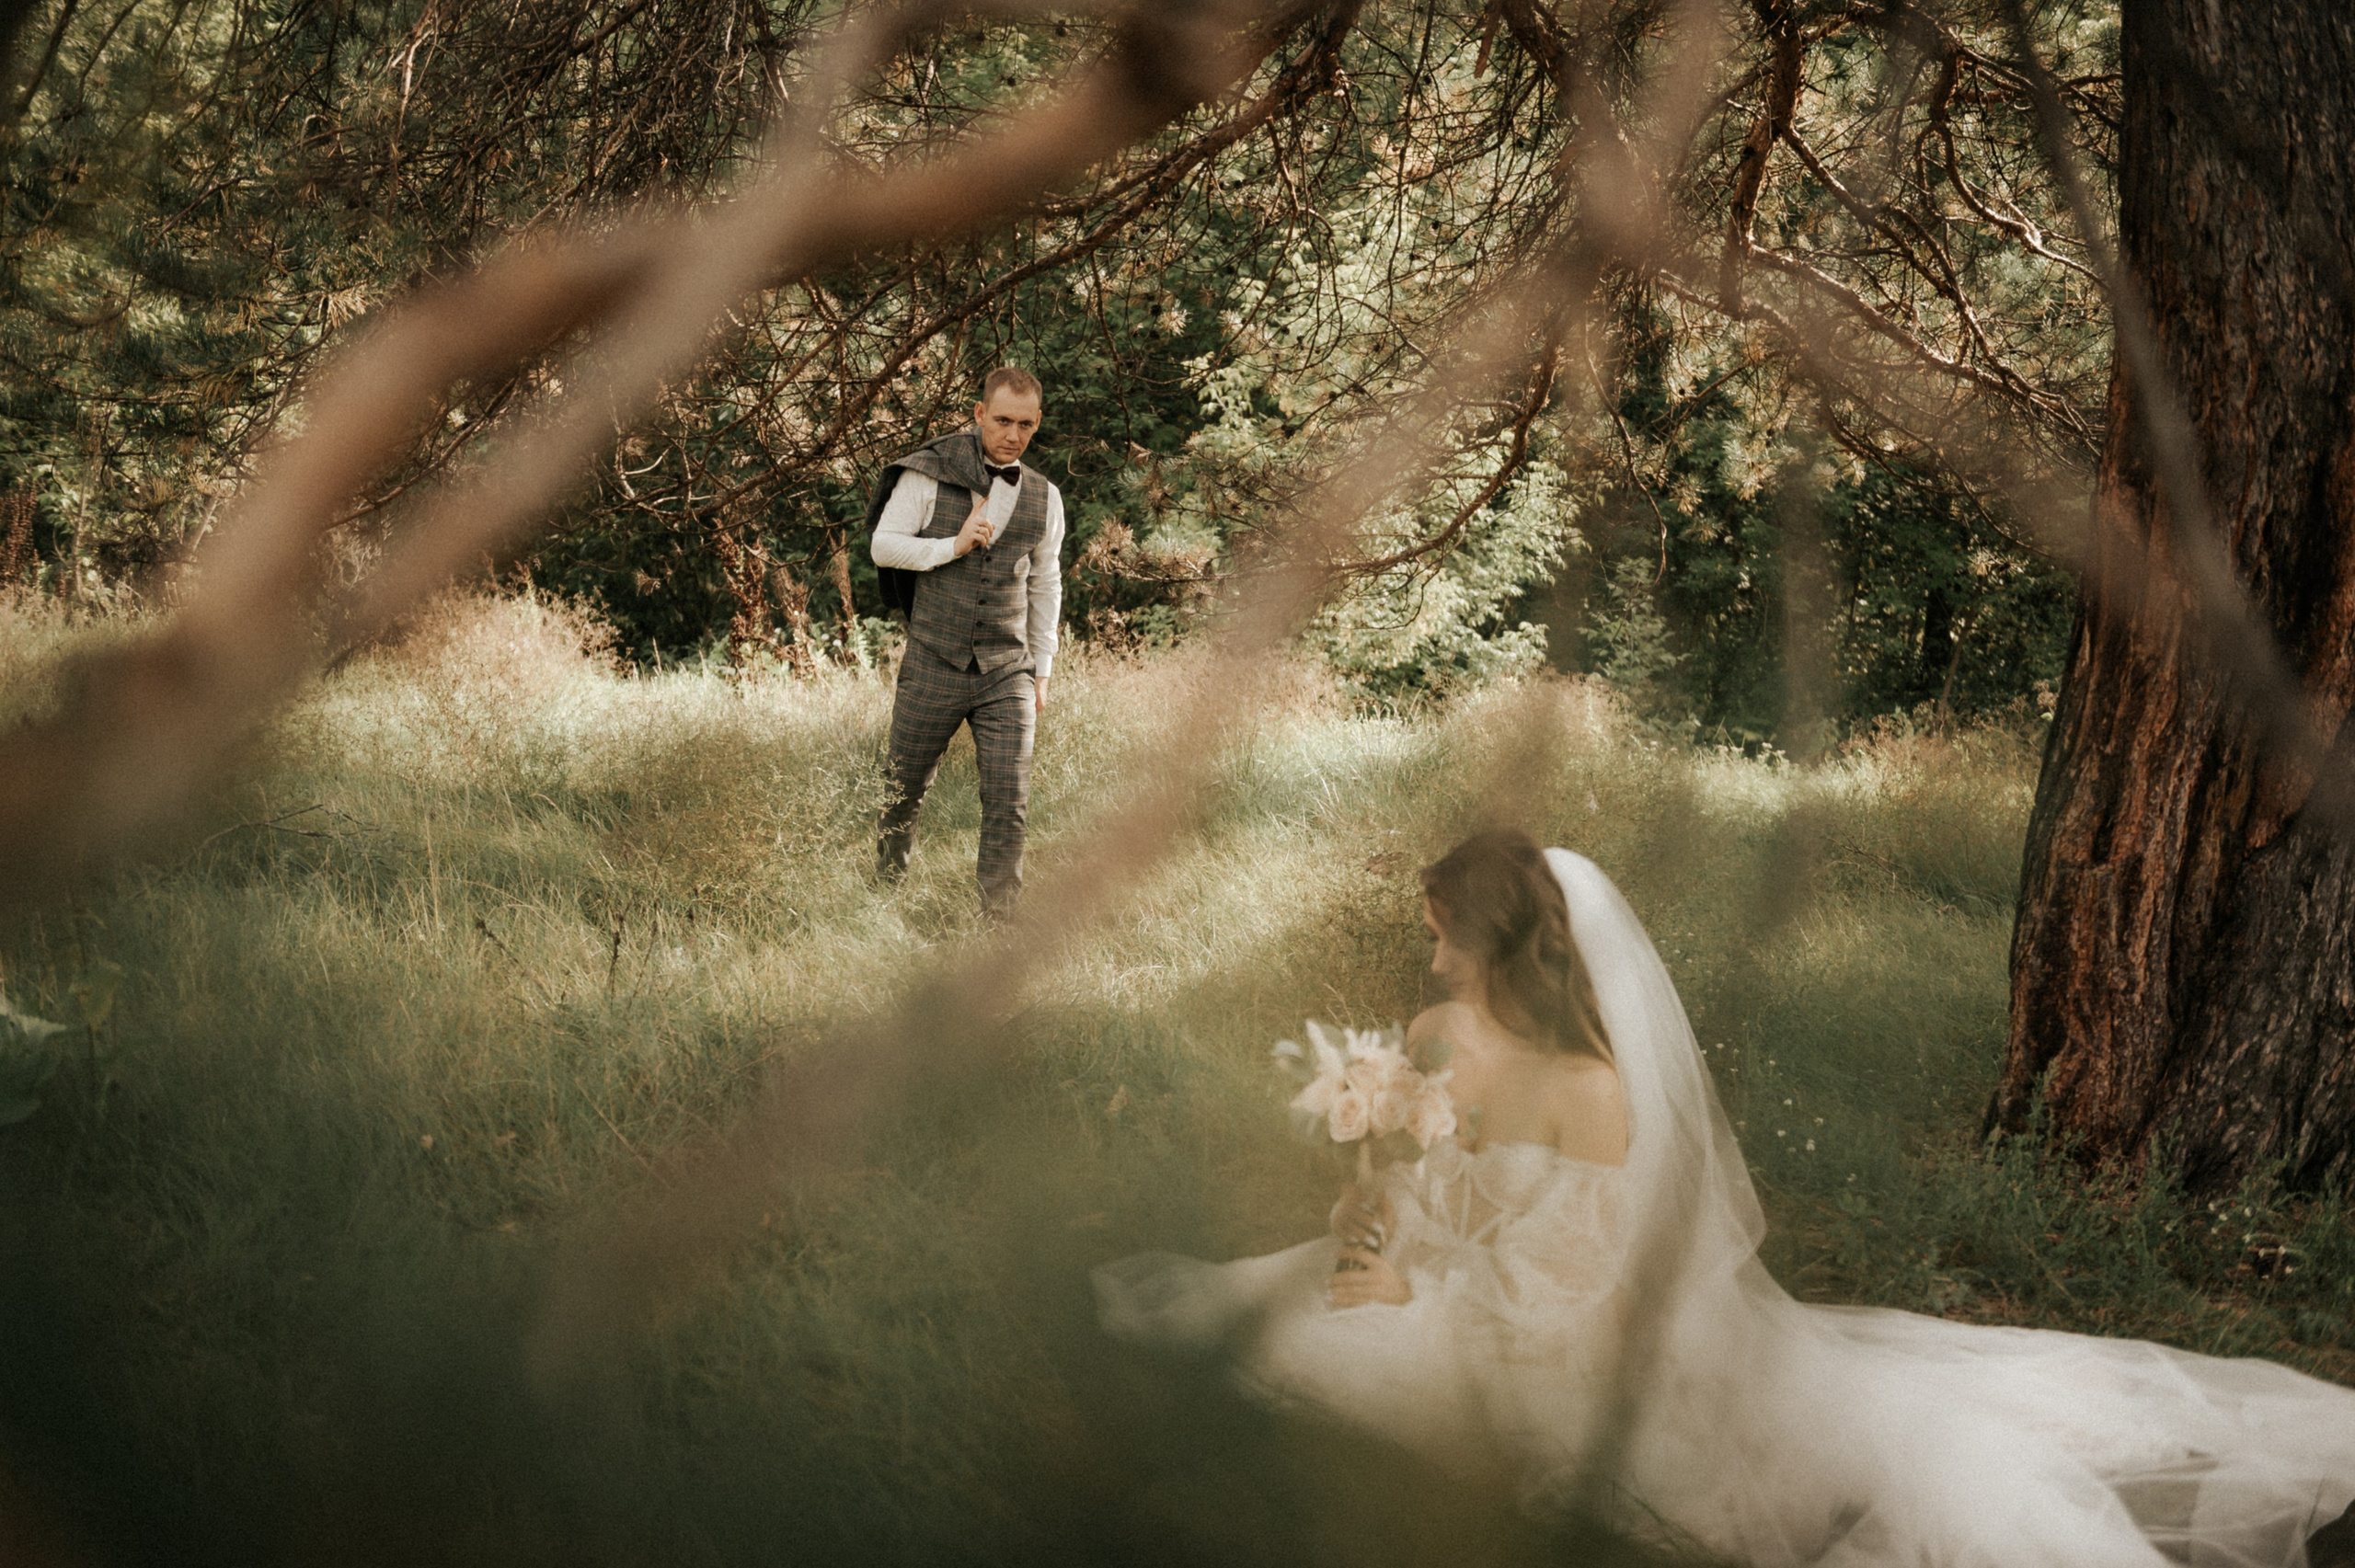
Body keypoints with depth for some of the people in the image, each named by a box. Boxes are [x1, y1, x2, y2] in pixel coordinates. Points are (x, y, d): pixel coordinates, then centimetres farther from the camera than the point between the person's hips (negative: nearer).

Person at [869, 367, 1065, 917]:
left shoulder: (1044, 498, 6)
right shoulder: (929, 474, -5)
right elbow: (884, 545, -6)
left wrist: (1042, 672, 16)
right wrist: (953, 546, -19)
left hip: (1006, 674, 2)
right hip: (932, 667, -1)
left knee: (1009, 804, -10)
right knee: (907, 788, 13)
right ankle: (886, 886, 38)